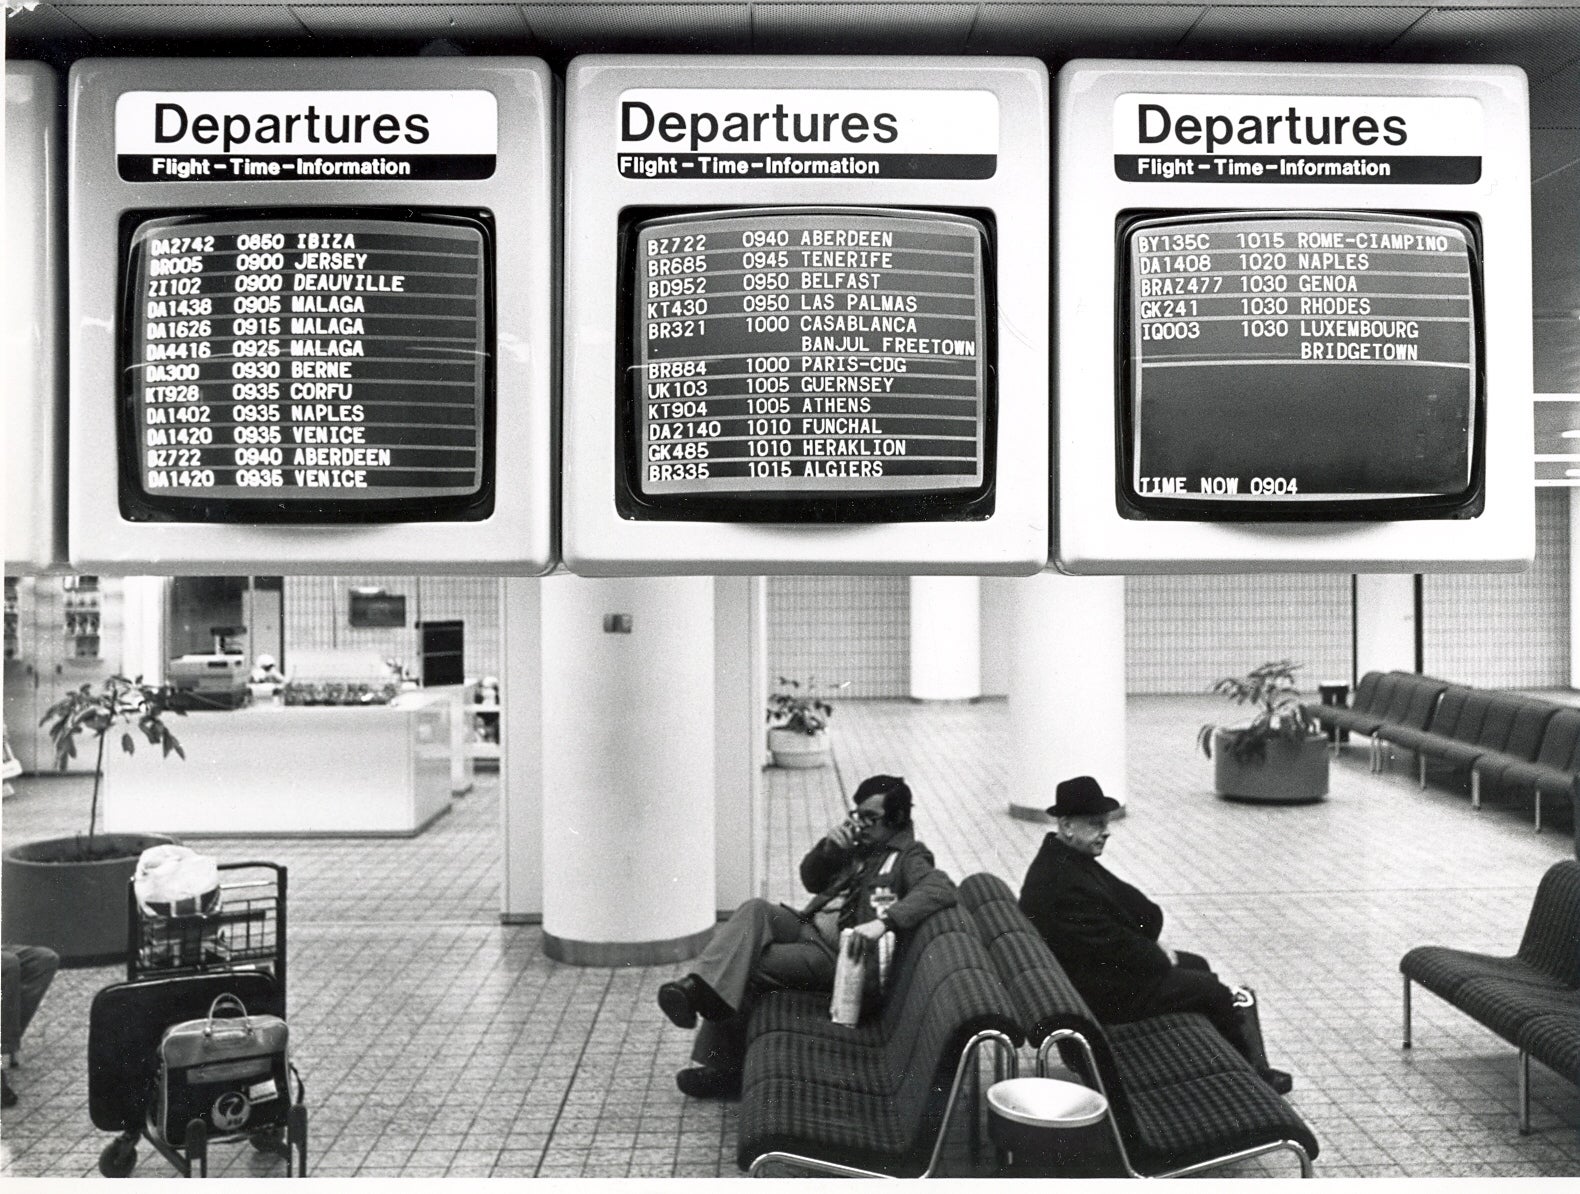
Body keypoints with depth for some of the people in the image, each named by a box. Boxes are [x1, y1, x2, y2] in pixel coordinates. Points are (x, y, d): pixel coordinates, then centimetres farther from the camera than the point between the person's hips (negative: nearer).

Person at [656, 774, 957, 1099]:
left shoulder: (908, 858, -2)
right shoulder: (859, 844, 20)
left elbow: (942, 890, -24)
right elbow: (811, 879, 23)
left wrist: (884, 921, -36)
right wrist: (827, 847, 0)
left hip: (838, 952, -6)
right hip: (808, 925, 6)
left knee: (744, 967, -24)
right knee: (755, 910, -26)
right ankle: (700, 986, -37)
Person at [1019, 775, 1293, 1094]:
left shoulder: (1069, 859, 1)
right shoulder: (1061, 882, -32)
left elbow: (1123, 898, 9)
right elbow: (1110, 943, -26)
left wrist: (1154, 942, -4)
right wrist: (1160, 958, -10)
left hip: (1106, 964, 10)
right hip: (1101, 993, -10)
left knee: (1197, 966, 19)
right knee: (1213, 991, -2)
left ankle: (1250, 1063, 30)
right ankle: (1251, 1069, 22)